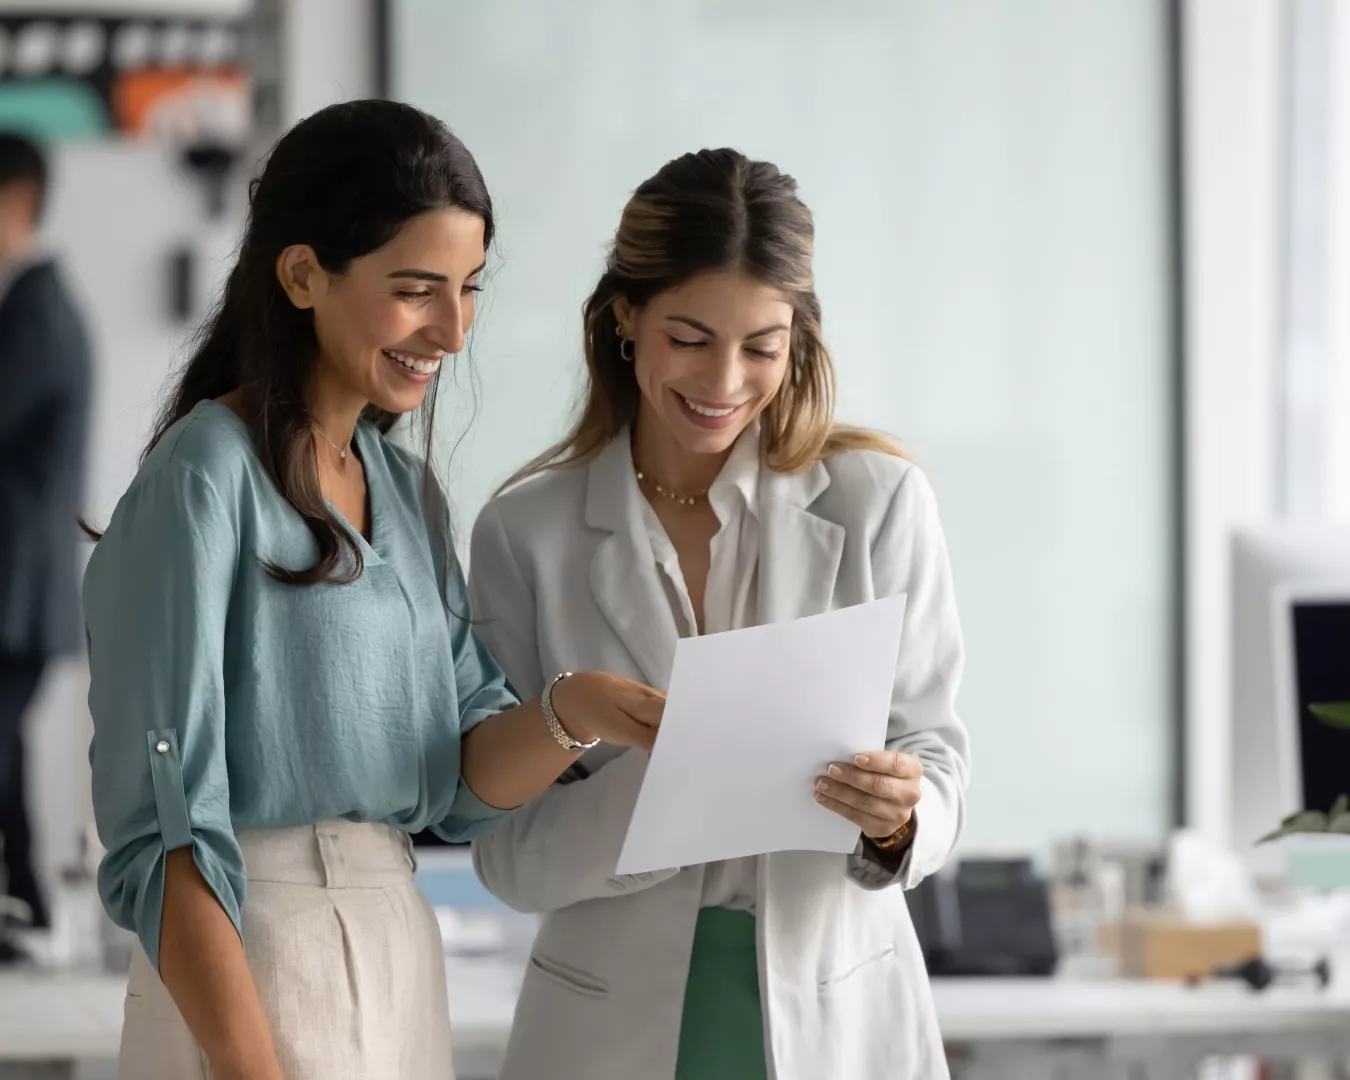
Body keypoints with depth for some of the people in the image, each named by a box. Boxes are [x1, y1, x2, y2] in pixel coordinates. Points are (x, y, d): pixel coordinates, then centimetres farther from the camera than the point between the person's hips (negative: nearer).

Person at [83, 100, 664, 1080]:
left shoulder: (407, 488, 10)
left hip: (401, 962, 8)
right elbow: (166, 835, -18)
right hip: (247, 969, -8)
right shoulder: (206, 480, -14)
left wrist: (571, 719, -14)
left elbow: (466, 778, 5)